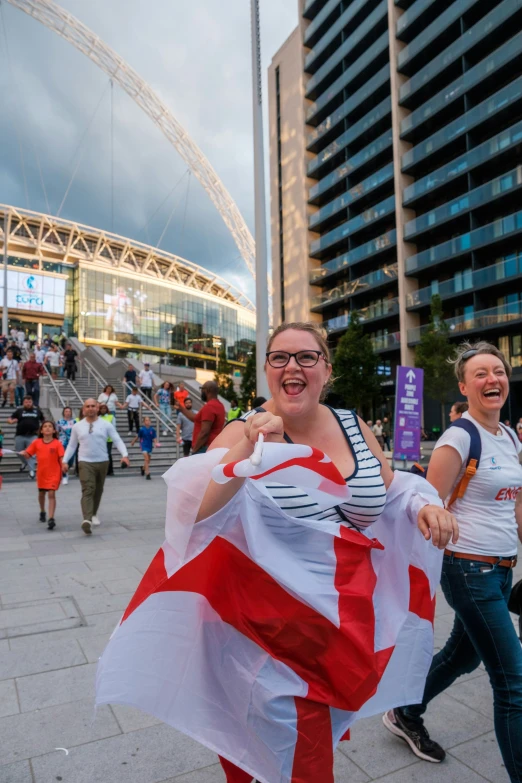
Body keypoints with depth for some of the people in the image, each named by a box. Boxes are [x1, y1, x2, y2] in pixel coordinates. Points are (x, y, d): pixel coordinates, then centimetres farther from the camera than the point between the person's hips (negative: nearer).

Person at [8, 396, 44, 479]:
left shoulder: (37, 411, 9)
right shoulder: (19, 411, 7)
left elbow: (43, 421, 20)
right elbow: (9, 420, 6)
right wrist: (11, 421, -17)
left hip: (33, 436, -2)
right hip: (20, 436, 2)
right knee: (19, 452, 12)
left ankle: (31, 470, -6)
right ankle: (25, 462, 42)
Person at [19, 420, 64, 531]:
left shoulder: (57, 443, -10)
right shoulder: (36, 442, -2)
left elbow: (61, 457, -11)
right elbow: (28, 455, 1)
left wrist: (63, 468, -19)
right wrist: (23, 454, -20)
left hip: (54, 473, -4)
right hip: (41, 473, 4)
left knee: (51, 494, -13)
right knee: (41, 494, 21)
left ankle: (51, 519, -15)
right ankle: (42, 512, 46)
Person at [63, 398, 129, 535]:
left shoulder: (106, 425, 0)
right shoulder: (77, 426, 4)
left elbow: (118, 440, -5)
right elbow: (71, 445, 10)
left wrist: (125, 455, -19)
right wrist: (65, 460, 2)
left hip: (102, 462, 2)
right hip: (85, 462, -1)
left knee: (98, 490, 14)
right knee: (88, 490, -16)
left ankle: (93, 514, 35)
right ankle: (87, 520, -26)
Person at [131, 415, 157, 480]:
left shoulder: (152, 429, -4)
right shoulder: (142, 429, -9)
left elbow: (154, 438, -3)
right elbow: (138, 436, 6)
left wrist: (155, 443, -22)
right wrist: (133, 442, 19)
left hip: (150, 446, 4)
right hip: (144, 445, -4)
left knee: (148, 460, 17)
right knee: (146, 459, -15)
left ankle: (143, 468, 47)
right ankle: (147, 474, -13)